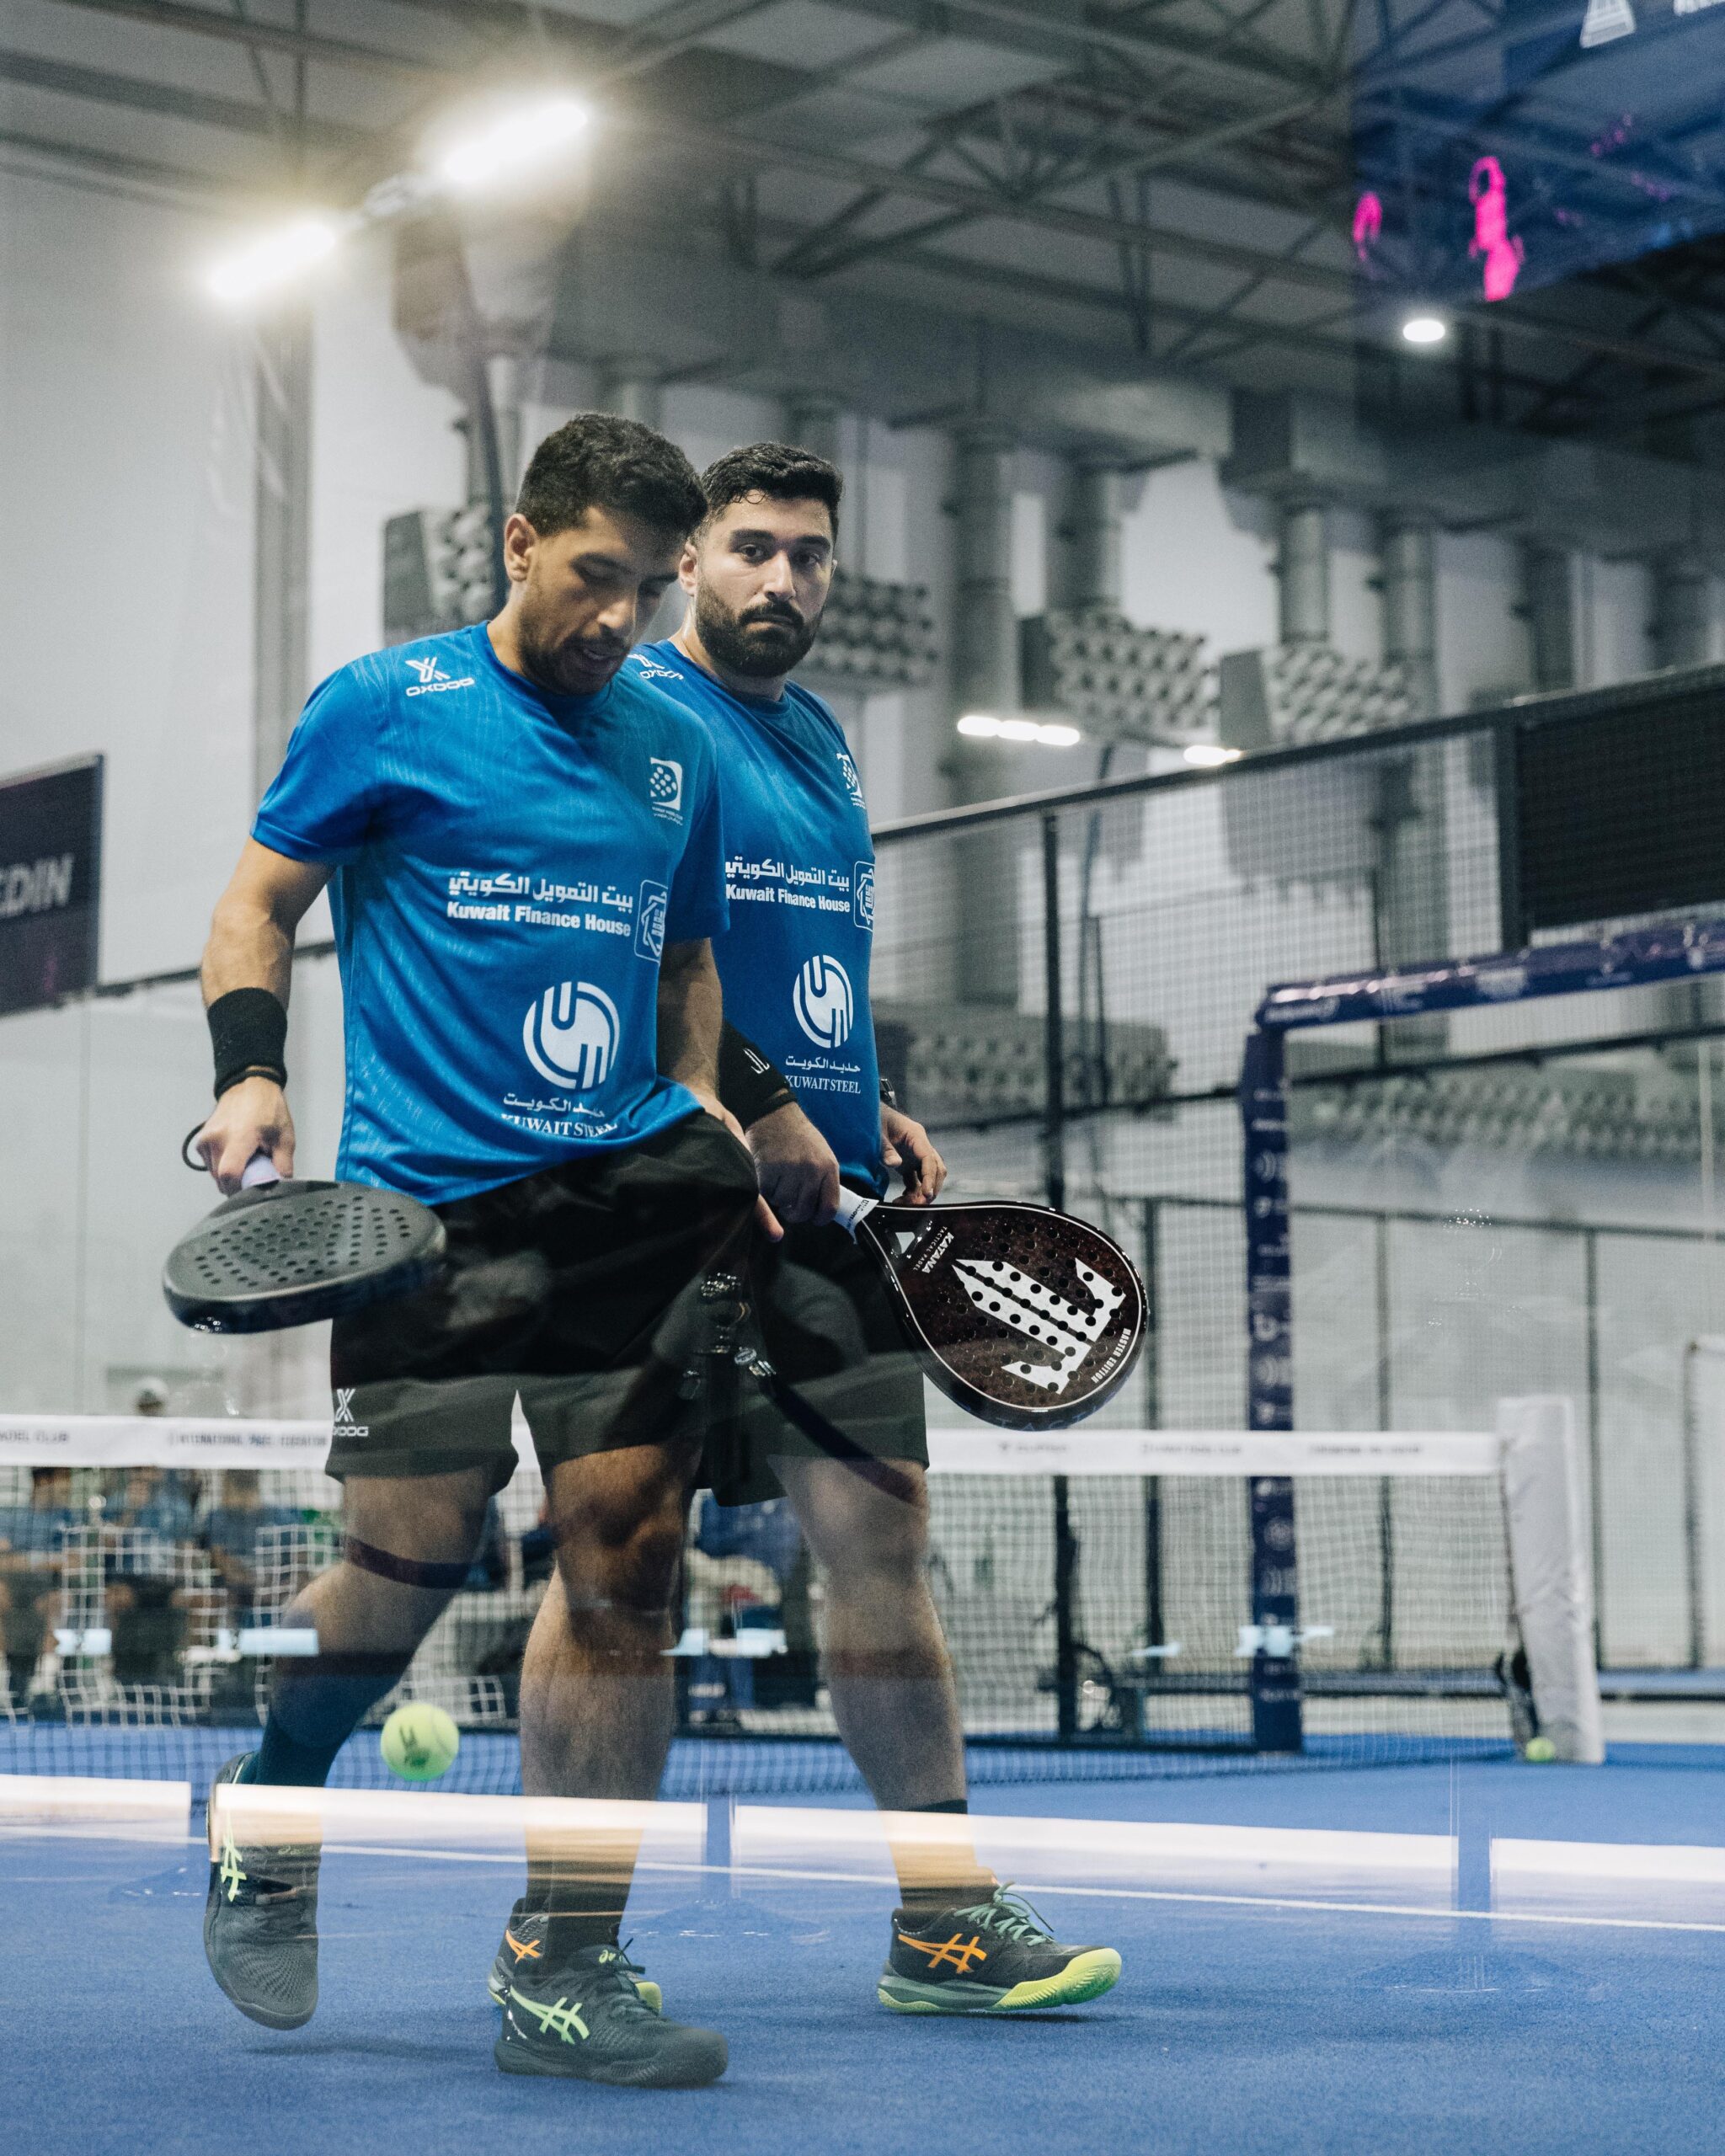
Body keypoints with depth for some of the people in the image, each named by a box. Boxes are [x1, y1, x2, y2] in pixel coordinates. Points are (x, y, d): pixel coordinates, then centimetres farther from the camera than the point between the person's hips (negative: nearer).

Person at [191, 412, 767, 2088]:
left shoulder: (676, 750, 16)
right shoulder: (385, 707, 3)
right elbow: (259, 897, 6)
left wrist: (705, 1109, 10)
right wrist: (250, 1074, -9)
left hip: (629, 1193, 4)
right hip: (429, 1197, -4)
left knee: (624, 1553, -4)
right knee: (411, 1556, -7)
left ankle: (566, 1975, 4)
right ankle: (266, 1812, 26)